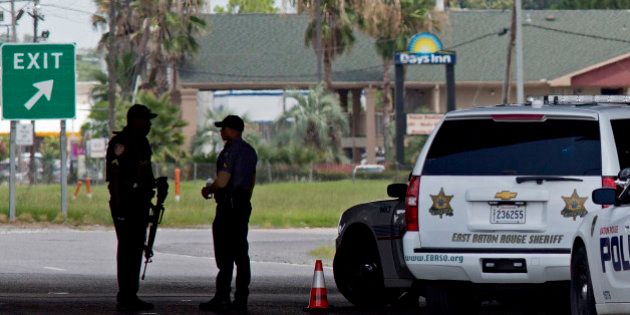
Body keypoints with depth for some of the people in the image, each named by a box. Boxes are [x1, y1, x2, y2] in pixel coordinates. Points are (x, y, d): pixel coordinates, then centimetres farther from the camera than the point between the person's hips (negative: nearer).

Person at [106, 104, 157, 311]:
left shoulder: (141, 142, 17)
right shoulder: (120, 143, -13)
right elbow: (115, 175, -18)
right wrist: (119, 206, -22)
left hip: (140, 202, 10)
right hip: (125, 202, -10)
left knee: (137, 247, 11)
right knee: (127, 248, -9)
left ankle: (131, 296, 17)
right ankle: (124, 298, -8)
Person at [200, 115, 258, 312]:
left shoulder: (230, 151, -13)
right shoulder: (249, 151, 16)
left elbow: (223, 181, -19)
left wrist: (208, 190, 0)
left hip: (228, 205, -9)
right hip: (244, 204, 9)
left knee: (224, 255, -8)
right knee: (240, 253, 8)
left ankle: (222, 298, -11)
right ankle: (241, 299, 7)